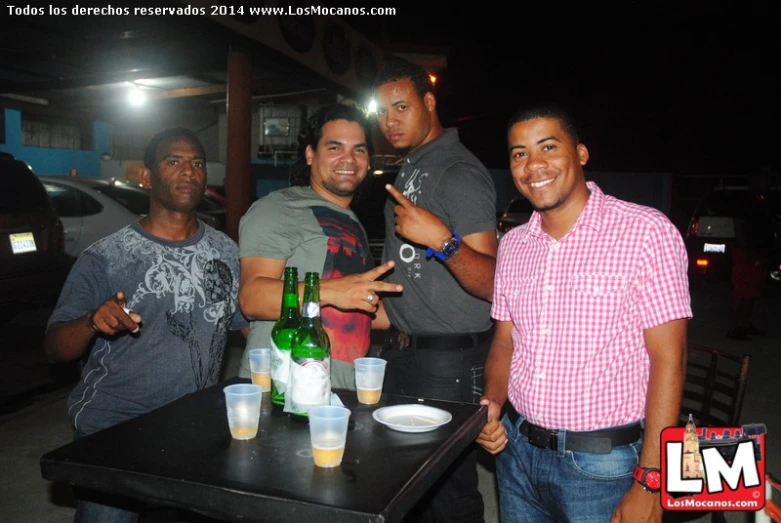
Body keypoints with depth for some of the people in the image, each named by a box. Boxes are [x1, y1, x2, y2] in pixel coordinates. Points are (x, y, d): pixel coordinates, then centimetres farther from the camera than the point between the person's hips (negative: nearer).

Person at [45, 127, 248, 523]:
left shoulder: (225, 252, 2)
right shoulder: (104, 258, -8)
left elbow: (252, 323, 9)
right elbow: (55, 349, -8)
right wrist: (92, 322, -29)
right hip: (112, 433, -3)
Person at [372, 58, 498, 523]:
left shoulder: (460, 172, -15)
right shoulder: (411, 167, 14)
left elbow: (492, 284, -22)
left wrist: (442, 239, -37)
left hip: (449, 361, -9)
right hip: (403, 350, 9)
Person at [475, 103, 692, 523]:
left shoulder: (646, 231, -13)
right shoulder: (512, 244, 5)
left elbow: (668, 358, -14)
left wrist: (649, 484, -15)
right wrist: (492, 403, -6)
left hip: (602, 465, -5)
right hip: (516, 451, 5)